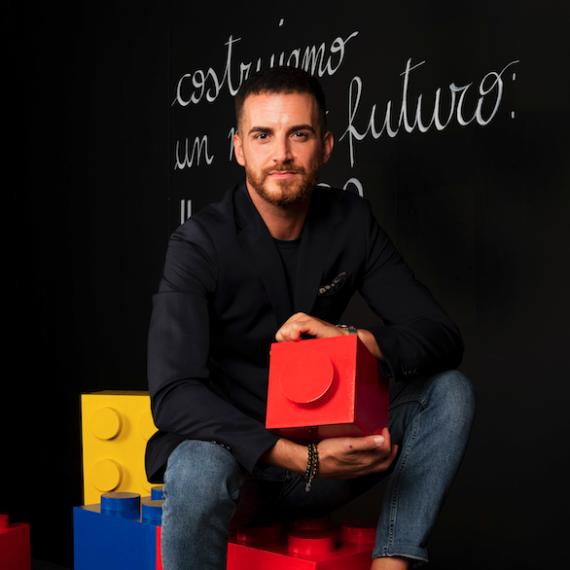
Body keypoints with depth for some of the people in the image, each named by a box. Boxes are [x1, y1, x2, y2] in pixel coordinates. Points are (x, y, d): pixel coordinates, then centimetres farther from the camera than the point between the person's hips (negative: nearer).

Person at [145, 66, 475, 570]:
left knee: (448, 390, -13)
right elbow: (172, 393, -25)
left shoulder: (351, 221, -2)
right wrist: (300, 458, -35)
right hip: (235, 452, -4)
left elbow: (443, 337, -5)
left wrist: (353, 339, -26)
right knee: (198, 468, -37)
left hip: (321, 452, 4)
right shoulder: (201, 243, -15)